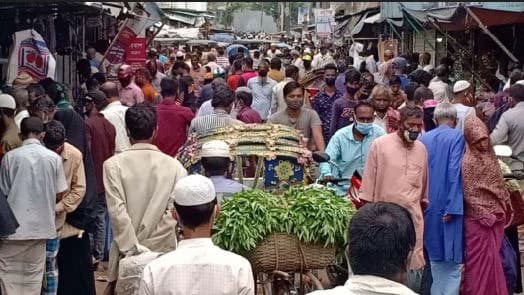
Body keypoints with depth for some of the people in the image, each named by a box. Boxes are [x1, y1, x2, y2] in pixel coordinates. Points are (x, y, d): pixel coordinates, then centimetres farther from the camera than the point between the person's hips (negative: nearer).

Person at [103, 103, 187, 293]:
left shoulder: (113, 164, -6)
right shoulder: (175, 167, -3)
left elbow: (117, 211, -13)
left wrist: (132, 249, -11)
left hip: (126, 251, -1)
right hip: (164, 250, 1)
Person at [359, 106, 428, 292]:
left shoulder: (422, 149, 7)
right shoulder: (380, 144, -6)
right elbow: (369, 179, -3)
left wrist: (424, 203, 22)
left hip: (412, 216, 4)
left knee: (414, 263, 5)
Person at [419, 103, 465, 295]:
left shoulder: (424, 139, 6)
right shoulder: (457, 136, -7)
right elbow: (455, 172, -15)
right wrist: (453, 206, -16)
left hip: (429, 205, 5)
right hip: (448, 205, -5)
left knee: (436, 259, 15)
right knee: (452, 258, -1)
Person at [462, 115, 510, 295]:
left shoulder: (490, 156, 8)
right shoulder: (468, 161, -12)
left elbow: (499, 187, 15)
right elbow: (469, 195, -13)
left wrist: (503, 209, 8)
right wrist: (486, 216, -12)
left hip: (495, 216, 6)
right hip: (478, 218, -6)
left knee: (492, 259, 12)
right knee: (480, 260, -1)